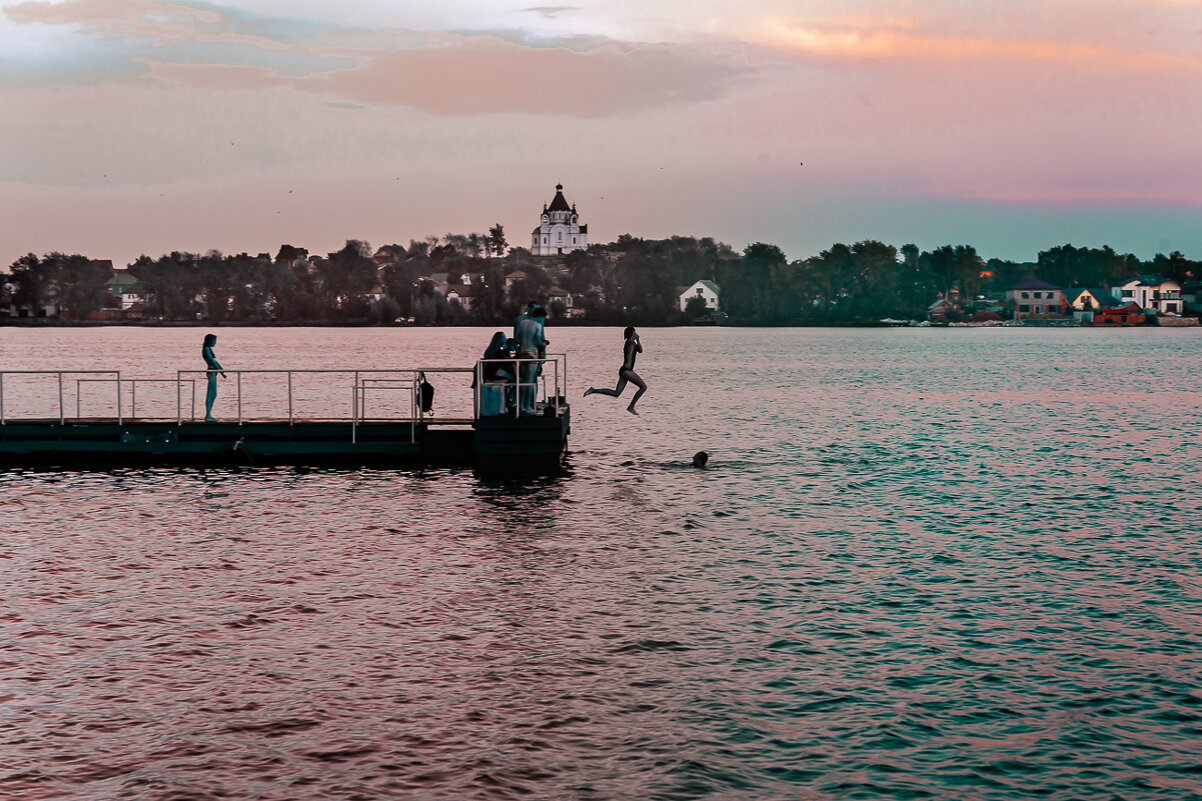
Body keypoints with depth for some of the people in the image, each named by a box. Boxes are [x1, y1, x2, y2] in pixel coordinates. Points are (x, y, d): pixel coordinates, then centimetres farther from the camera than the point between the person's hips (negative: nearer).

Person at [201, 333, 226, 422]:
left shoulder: (208, 349, 18)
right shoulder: (207, 349, -11)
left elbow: (215, 361, 22)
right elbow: (212, 361, -15)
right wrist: (221, 372, -16)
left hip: (213, 373, 10)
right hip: (212, 372, -10)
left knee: (213, 395, 13)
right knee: (210, 395, -8)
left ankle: (209, 415, 17)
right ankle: (208, 416, -7)